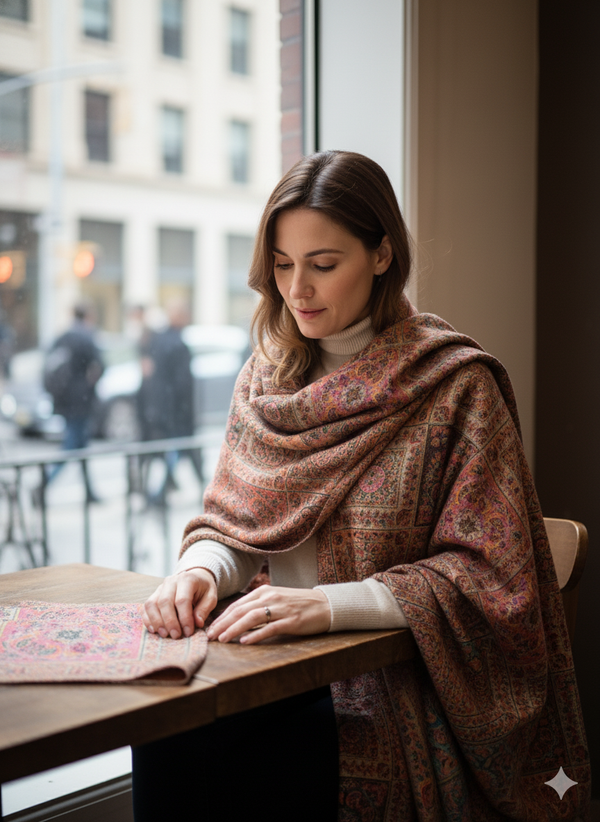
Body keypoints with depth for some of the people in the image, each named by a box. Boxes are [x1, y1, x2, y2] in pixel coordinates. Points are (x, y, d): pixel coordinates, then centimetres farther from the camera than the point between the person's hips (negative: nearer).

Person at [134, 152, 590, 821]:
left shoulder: (455, 383, -10)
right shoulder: (266, 377, 8)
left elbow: (489, 577, -13)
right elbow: (229, 522, 10)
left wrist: (331, 603, -25)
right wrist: (201, 571, -15)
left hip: (404, 685, -4)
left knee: (213, 763, -25)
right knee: (159, 732, -23)